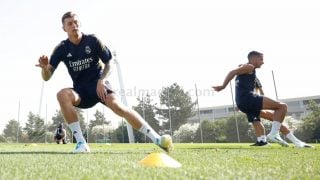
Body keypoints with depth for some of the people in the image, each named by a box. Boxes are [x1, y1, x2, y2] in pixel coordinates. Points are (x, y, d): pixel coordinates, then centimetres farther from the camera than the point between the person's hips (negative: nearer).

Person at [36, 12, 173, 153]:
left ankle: (157, 139, -29)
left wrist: (102, 81, -16)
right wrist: (45, 67, -27)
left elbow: (109, 63, 1)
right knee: (62, 94, -31)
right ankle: (81, 143, -27)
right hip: (81, 90, 2)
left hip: (99, 85, -2)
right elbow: (47, 77, -4)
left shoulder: (92, 41, -5)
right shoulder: (62, 49, -1)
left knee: (116, 105, -30)